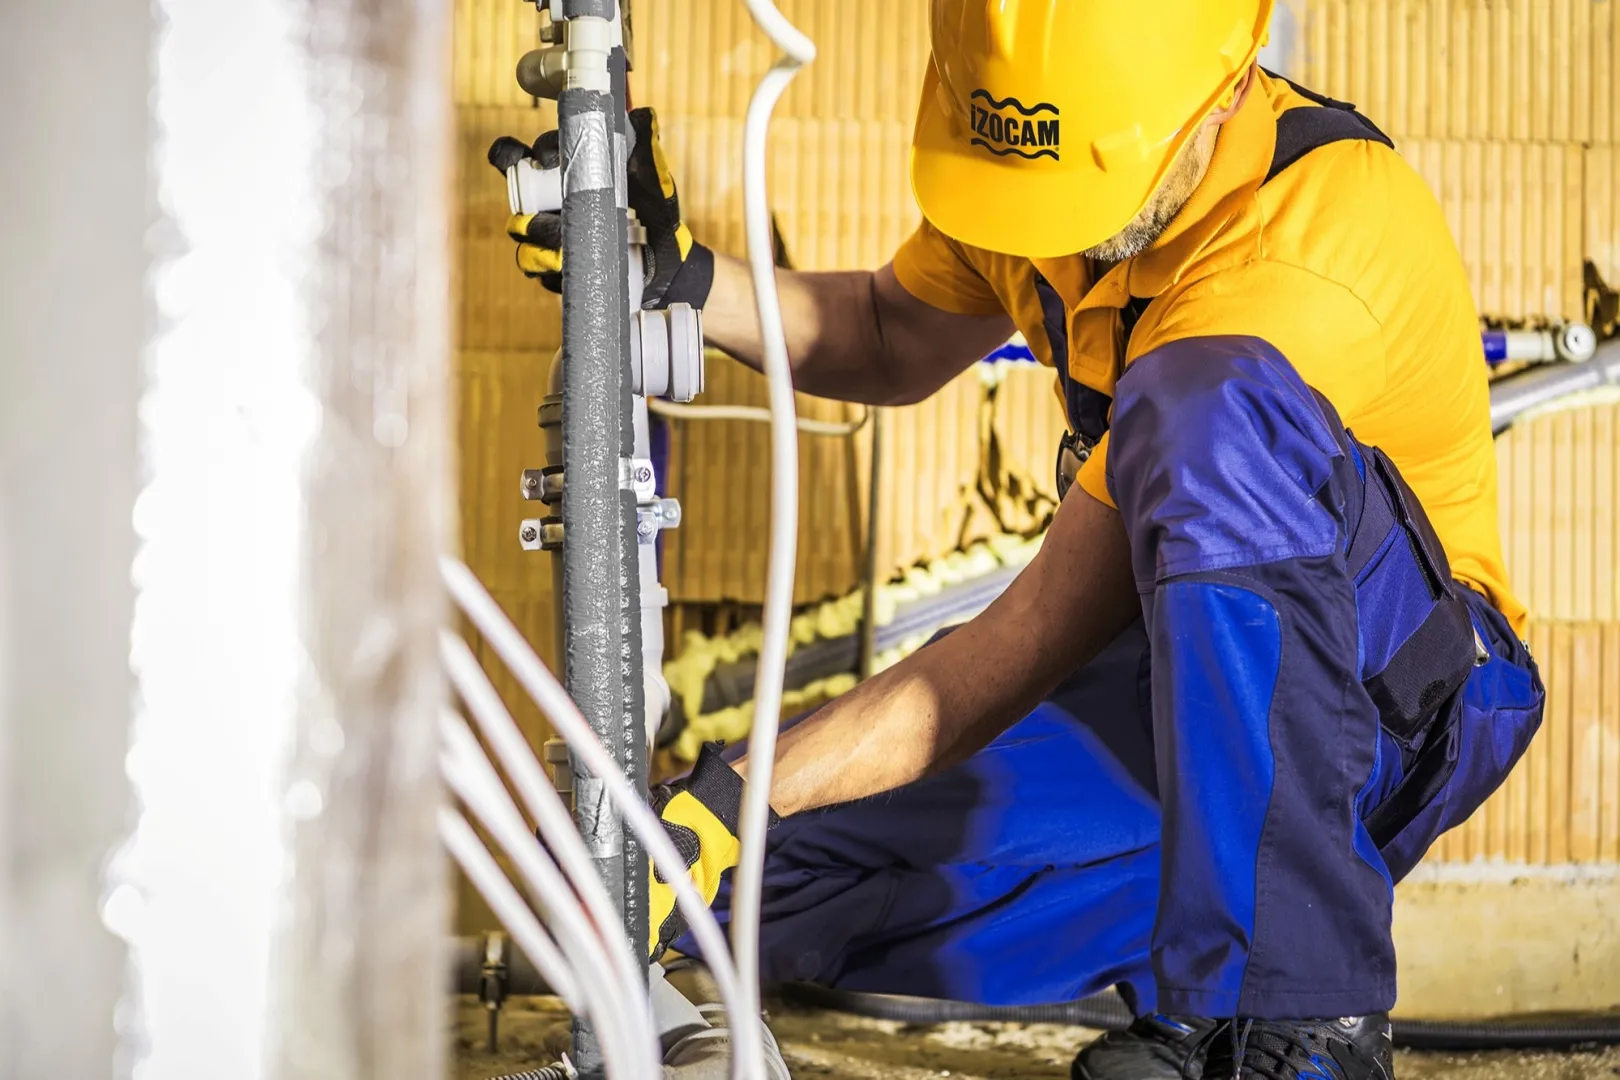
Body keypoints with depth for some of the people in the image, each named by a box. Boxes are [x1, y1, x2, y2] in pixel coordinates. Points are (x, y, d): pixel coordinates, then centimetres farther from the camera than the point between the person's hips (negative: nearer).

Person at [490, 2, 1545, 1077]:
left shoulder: (1302, 246, -30)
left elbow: (1037, 638, -30)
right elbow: (896, 343, 15)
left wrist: (731, 797, -32)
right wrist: (683, 277, -5)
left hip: (1404, 694, -7)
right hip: (1177, 669, 7)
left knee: (1205, 404, -39)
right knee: (778, 880, -12)